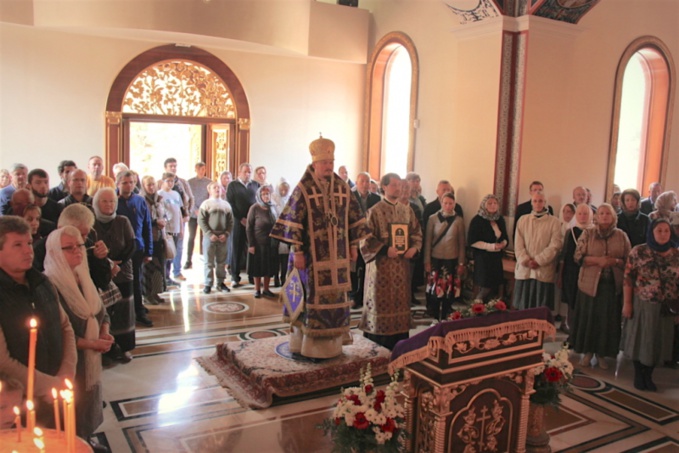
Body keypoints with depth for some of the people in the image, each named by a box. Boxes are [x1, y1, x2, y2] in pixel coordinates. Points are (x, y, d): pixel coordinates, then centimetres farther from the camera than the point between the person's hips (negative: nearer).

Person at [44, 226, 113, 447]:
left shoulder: (83, 278, 5)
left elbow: (101, 312, 12)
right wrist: (91, 343, -20)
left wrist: (104, 334, -7)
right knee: (72, 418, 7)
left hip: (90, 361, 8)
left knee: (88, 411, 21)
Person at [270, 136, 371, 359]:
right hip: (313, 255, -5)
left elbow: (354, 217, 11)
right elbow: (293, 222, -11)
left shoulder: (342, 187, 6)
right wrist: (297, 252, -15)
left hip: (337, 255, 5)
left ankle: (332, 341, 24)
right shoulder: (303, 189, -8)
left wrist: (353, 245, 8)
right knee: (313, 296, 2)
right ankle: (310, 344, 13)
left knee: (335, 296, 10)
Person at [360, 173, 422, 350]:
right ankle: (380, 342, 10)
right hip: (382, 264, -5)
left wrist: (414, 248, -8)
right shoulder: (375, 211, -6)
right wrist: (385, 250, -21)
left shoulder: (407, 210, 9)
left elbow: (417, 233, 12)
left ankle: (399, 340, 20)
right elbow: (366, 238, -10)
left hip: (402, 264, 5)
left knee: (401, 301, 10)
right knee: (382, 302, 0)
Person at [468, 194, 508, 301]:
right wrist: (491, 246, -19)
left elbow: (505, 237, 18)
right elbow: (472, 241, -13)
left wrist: (503, 243, -7)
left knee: (494, 287, 5)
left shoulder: (500, 219, 10)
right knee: (486, 288, -7)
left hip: (496, 258, 6)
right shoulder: (477, 220, -10)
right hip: (482, 258, -6)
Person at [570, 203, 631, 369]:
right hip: (590, 283, -1)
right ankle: (587, 351, 20)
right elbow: (578, 256, -4)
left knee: (608, 320, 6)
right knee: (588, 318, 4)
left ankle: (601, 353, 22)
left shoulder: (622, 236, 4)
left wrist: (616, 261, -14)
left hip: (613, 285, 1)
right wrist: (597, 260, -18)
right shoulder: (587, 234, 1)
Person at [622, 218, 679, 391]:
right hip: (642, 305, -3)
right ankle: (638, 375, 28)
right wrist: (627, 303, -10)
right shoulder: (639, 252, -9)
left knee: (658, 341, 12)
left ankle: (648, 375, 30)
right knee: (639, 339, 10)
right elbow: (628, 279, -8)